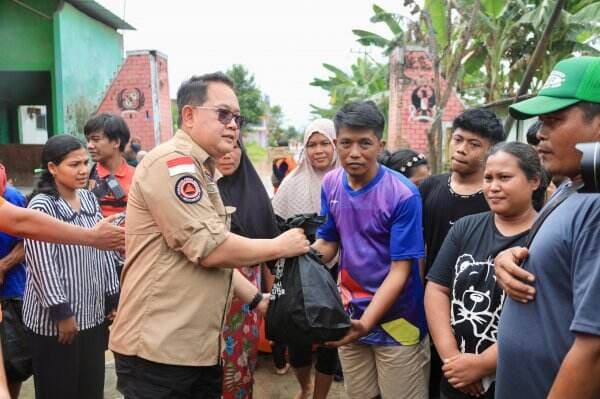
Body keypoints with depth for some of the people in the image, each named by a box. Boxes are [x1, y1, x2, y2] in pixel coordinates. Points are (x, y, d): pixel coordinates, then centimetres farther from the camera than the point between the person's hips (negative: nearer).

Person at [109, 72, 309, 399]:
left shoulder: (200, 171, 16)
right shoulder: (172, 162, -16)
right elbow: (212, 250, -21)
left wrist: (257, 299, 11)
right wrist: (281, 246, -9)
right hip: (159, 348, -9)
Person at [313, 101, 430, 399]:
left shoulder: (403, 195, -19)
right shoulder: (331, 184, -4)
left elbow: (400, 270, -19)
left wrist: (366, 322, -29)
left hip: (396, 319, -4)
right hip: (350, 315, 5)